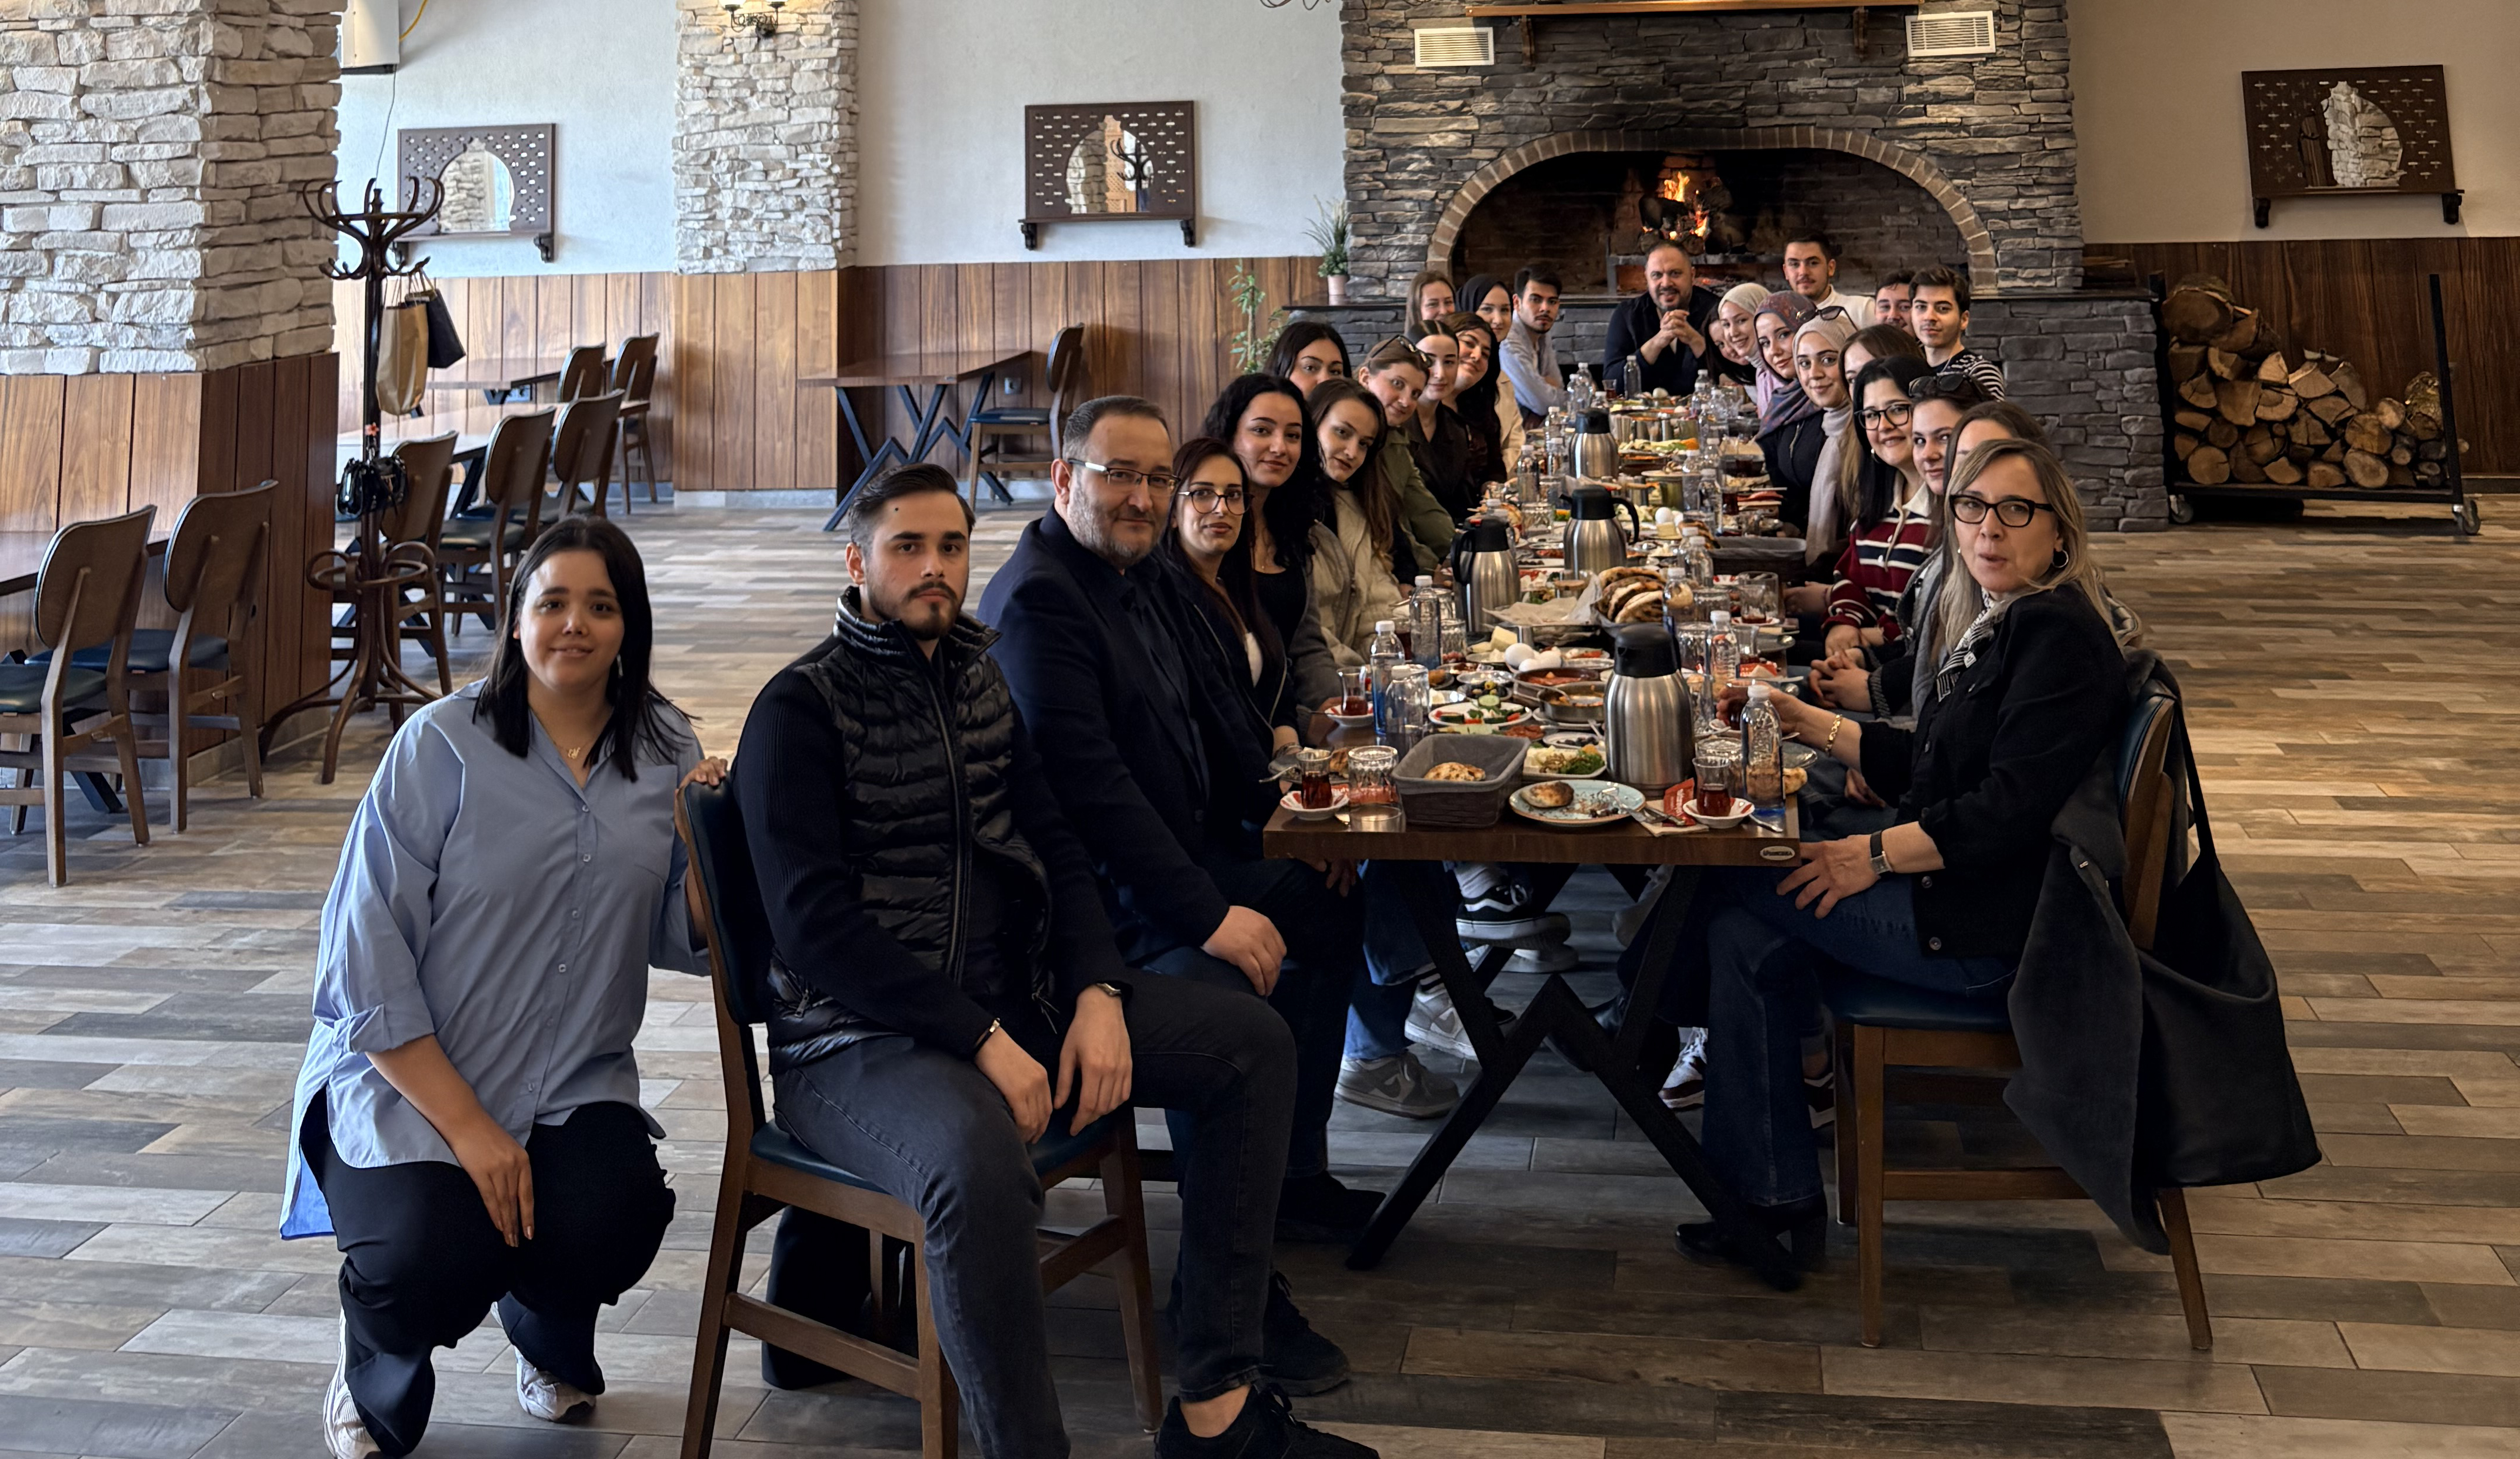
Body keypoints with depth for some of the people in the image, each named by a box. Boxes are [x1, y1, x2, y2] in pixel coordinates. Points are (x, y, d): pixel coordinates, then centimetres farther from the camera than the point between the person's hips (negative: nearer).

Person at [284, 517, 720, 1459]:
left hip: (575, 1088, 3)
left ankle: (550, 1335, 14)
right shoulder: (443, 745, -8)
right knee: (434, 1258, -29)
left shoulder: (665, 755, 5)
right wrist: (468, 1128, -16)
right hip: (407, 1084, -3)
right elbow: (367, 961, -11)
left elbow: (681, 944, 6)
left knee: (615, 1215, -26)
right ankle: (379, 1370, 12)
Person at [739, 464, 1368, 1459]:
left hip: (1016, 998, 8)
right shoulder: (803, 708, -8)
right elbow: (815, 926, -17)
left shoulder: (979, 677, 14)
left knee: (1252, 1042, -1)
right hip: (857, 1037, -8)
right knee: (979, 1157, -40)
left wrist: (1098, 993, -6)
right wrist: (983, 1041, -22)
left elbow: (1052, 850, 13)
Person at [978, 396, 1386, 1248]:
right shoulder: (1037, 599, -20)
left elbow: (1210, 707, 24)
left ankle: (1295, 1177, 26)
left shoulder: (1142, 573, 12)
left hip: (1190, 850, 11)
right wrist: (1207, 914, -28)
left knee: (1330, 910, 21)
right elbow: (1090, 785, -27)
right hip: (1098, 900, -11)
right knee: (1232, 1009, -32)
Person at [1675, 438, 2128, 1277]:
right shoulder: (1995, 624, 14)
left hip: (1987, 933, -9)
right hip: (1954, 896, 9)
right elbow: (1927, 768, 21)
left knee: (1733, 887, -4)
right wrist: (1812, 726, 15)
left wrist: (1875, 855, -19)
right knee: (1750, 940, -1)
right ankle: (1777, 1202, 4)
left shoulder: (2057, 634, -17)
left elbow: (2009, 809, -24)